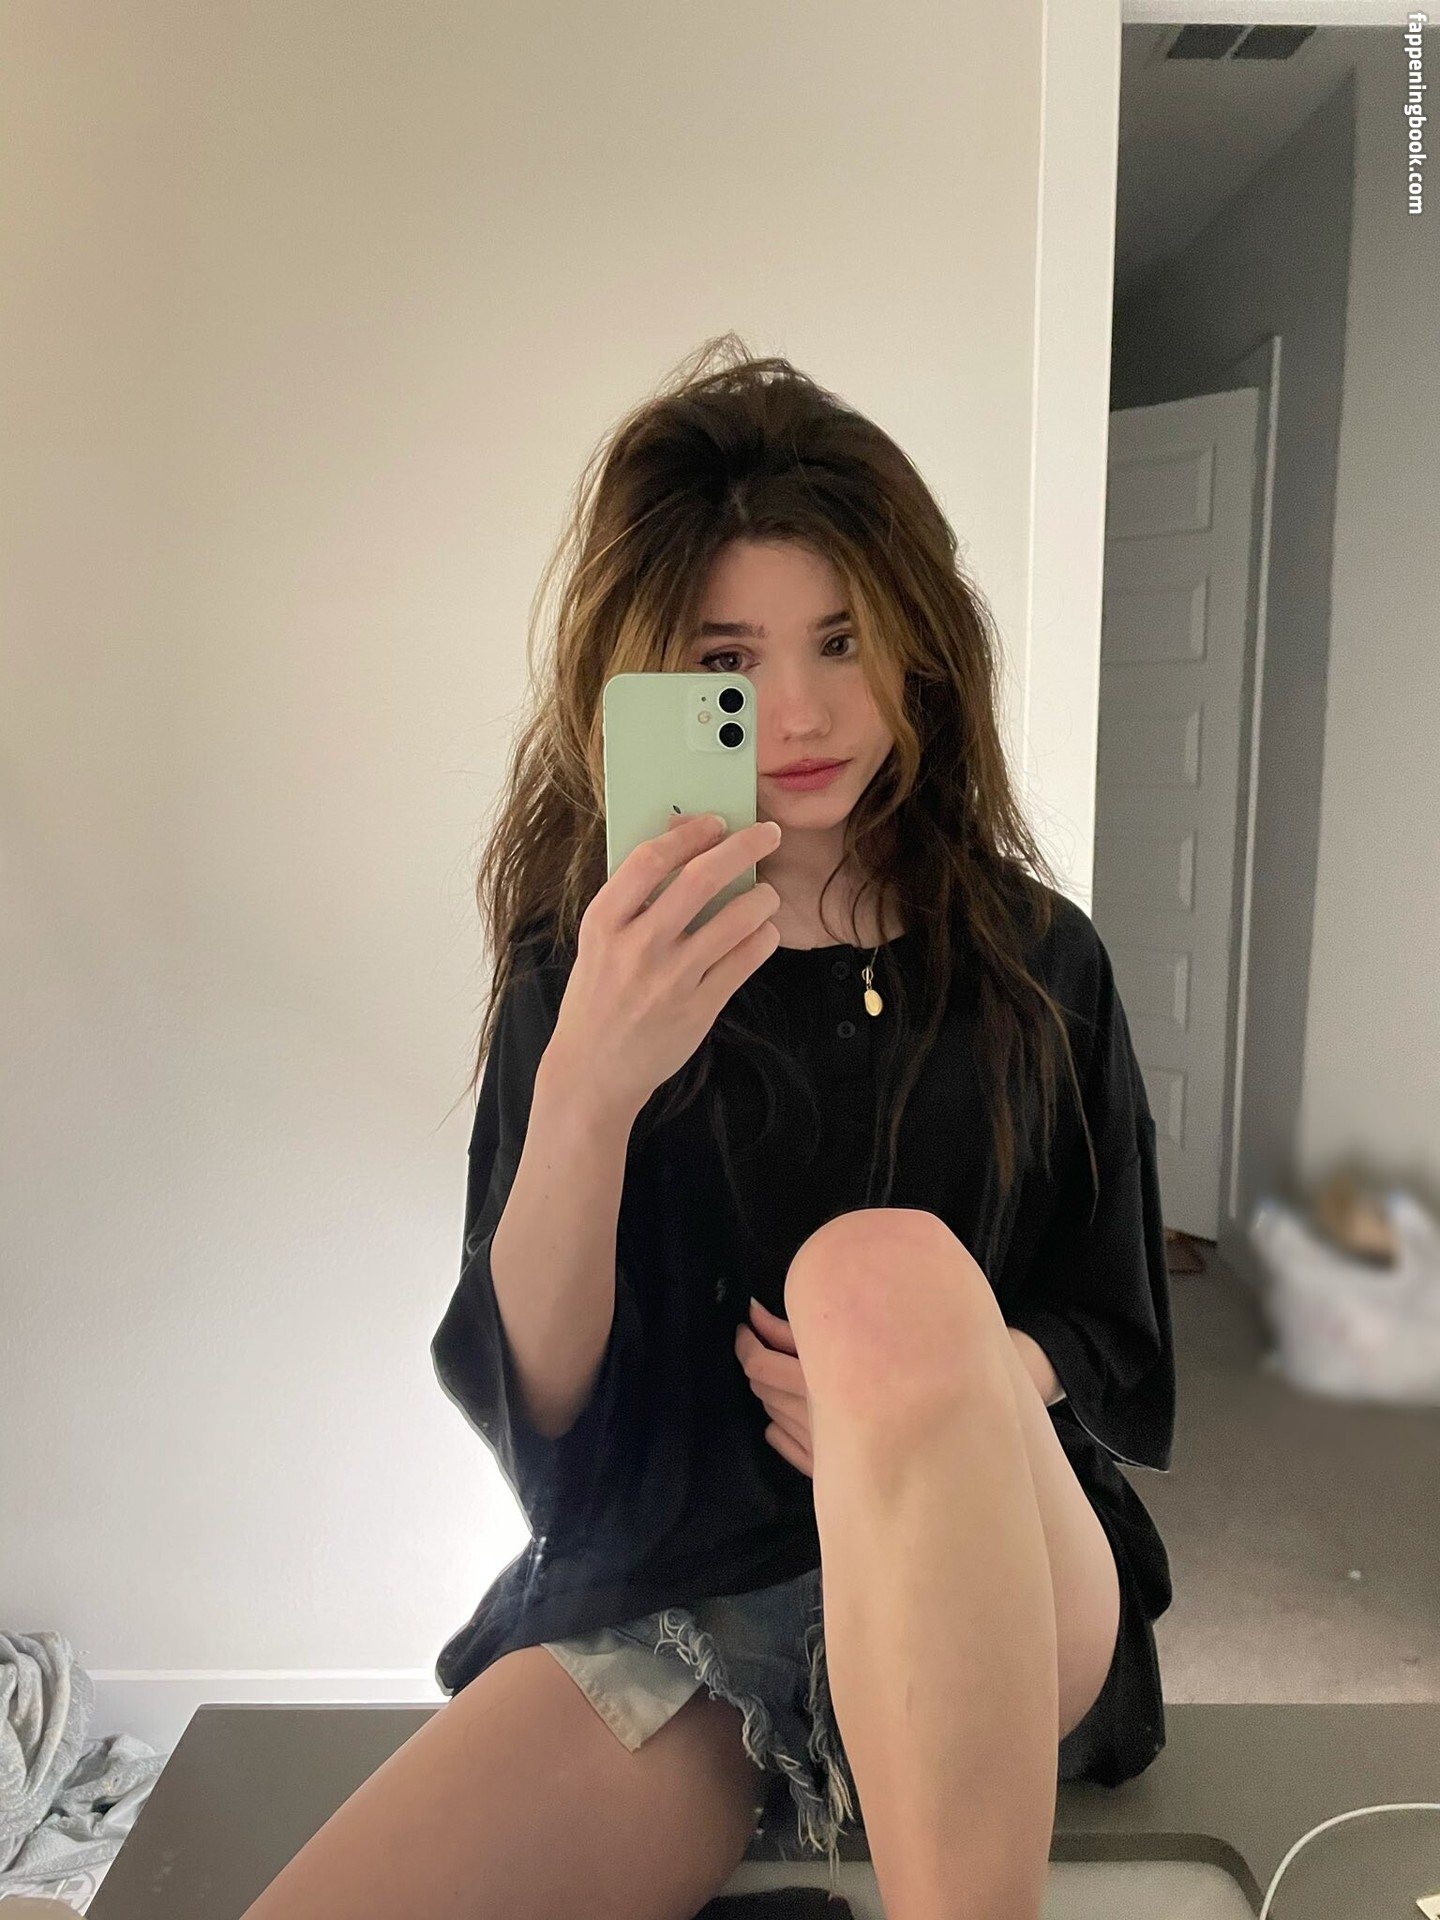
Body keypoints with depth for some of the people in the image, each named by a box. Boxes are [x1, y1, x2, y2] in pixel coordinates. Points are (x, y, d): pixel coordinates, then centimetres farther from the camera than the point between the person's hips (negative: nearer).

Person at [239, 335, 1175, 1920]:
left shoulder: (1035, 963, 3)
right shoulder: (587, 968, 1)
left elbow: (1125, 1360, 8)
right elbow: (529, 1415, -7)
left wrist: (935, 1378, -15)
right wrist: (587, 1088, -25)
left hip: (998, 1601, 1)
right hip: (661, 1610, 0)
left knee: (887, 1269, -33)